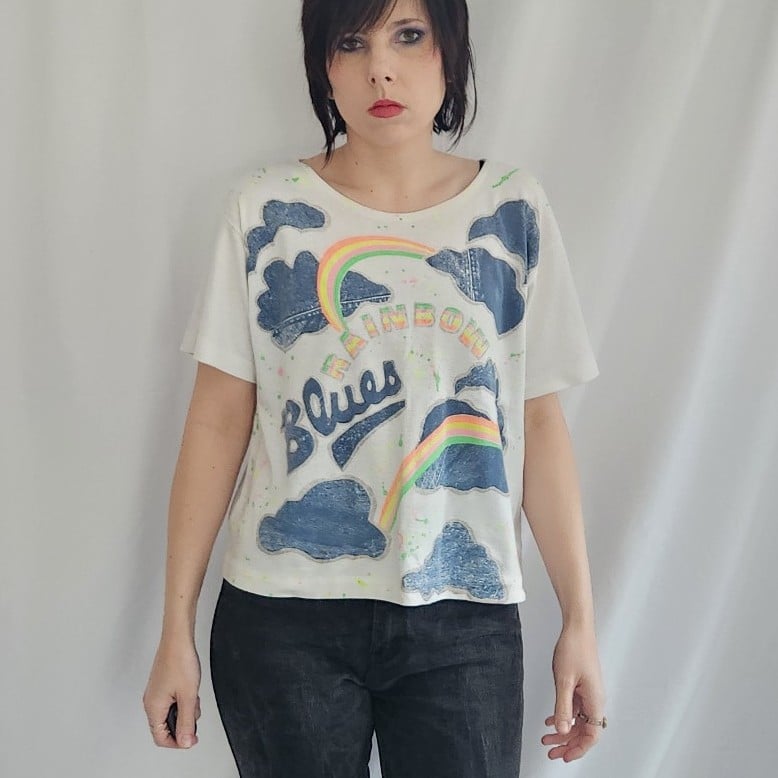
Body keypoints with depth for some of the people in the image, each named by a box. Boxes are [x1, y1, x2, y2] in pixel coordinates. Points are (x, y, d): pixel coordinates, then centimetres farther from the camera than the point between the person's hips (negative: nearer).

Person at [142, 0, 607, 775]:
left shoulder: (514, 209, 2)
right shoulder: (263, 208, -1)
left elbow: (539, 421, 3)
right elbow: (218, 423, -1)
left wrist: (580, 619, 1)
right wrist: (176, 630, -1)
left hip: (466, 622, 1)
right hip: (284, 618, -1)